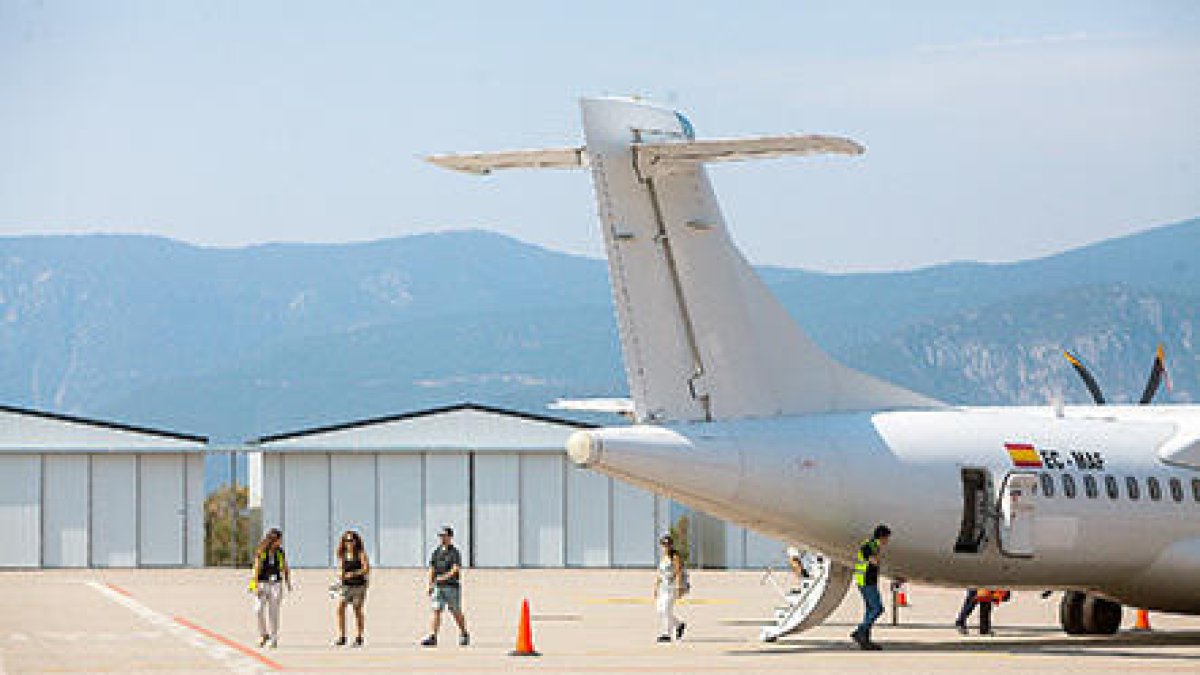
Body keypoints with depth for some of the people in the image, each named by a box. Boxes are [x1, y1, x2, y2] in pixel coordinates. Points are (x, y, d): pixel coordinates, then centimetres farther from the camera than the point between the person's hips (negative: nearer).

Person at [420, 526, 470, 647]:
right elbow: (432, 570, 14)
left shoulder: (454, 553, -5)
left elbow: (456, 569, -16)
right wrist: (430, 585, 5)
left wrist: (444, 577, -29)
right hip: (438, 587, 4)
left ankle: (464, 635, 21)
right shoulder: (436, 552, 12)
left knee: (456, 613, 5)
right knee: (436, 611, -6)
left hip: (452, 586, -4)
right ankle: (432, 637, -11)